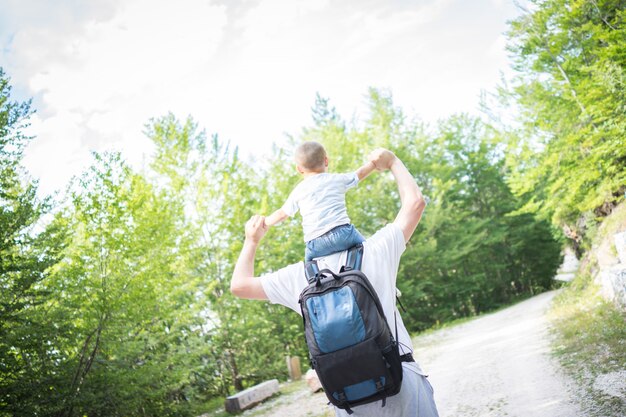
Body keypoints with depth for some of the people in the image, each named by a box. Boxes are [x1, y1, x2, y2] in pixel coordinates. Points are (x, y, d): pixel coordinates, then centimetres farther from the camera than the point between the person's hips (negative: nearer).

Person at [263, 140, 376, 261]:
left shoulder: (298, 191, 15)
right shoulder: (337, 179, 16)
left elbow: (282, 214, 23)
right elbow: (360, 173, 31)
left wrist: (264, 222, 42)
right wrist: (374, 162, 50)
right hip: (343, 232, 1)